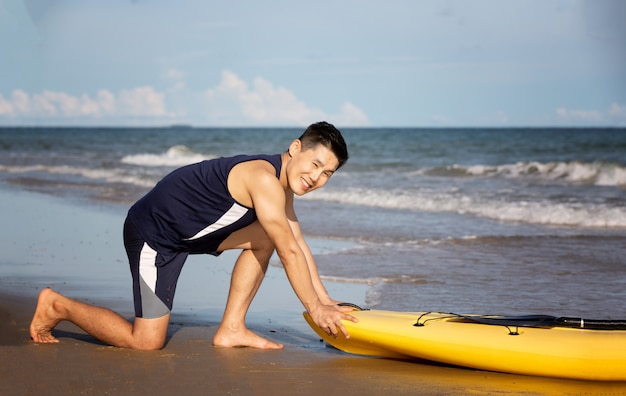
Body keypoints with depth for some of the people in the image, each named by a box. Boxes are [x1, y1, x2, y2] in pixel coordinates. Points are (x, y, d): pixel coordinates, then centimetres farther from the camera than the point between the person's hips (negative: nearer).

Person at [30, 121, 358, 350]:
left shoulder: (282, 185, 6)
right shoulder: (264, 179, -24)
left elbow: (299, 244, 13)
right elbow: (289, 253, -23)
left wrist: (325, 299, 8)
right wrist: (316, 310, -15)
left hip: (187, 230, 10)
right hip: (152, 234, -10)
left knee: (265, 237, 5)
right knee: (147, 342, -9)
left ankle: (231, 329, 8)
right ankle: (57, 306, 7)